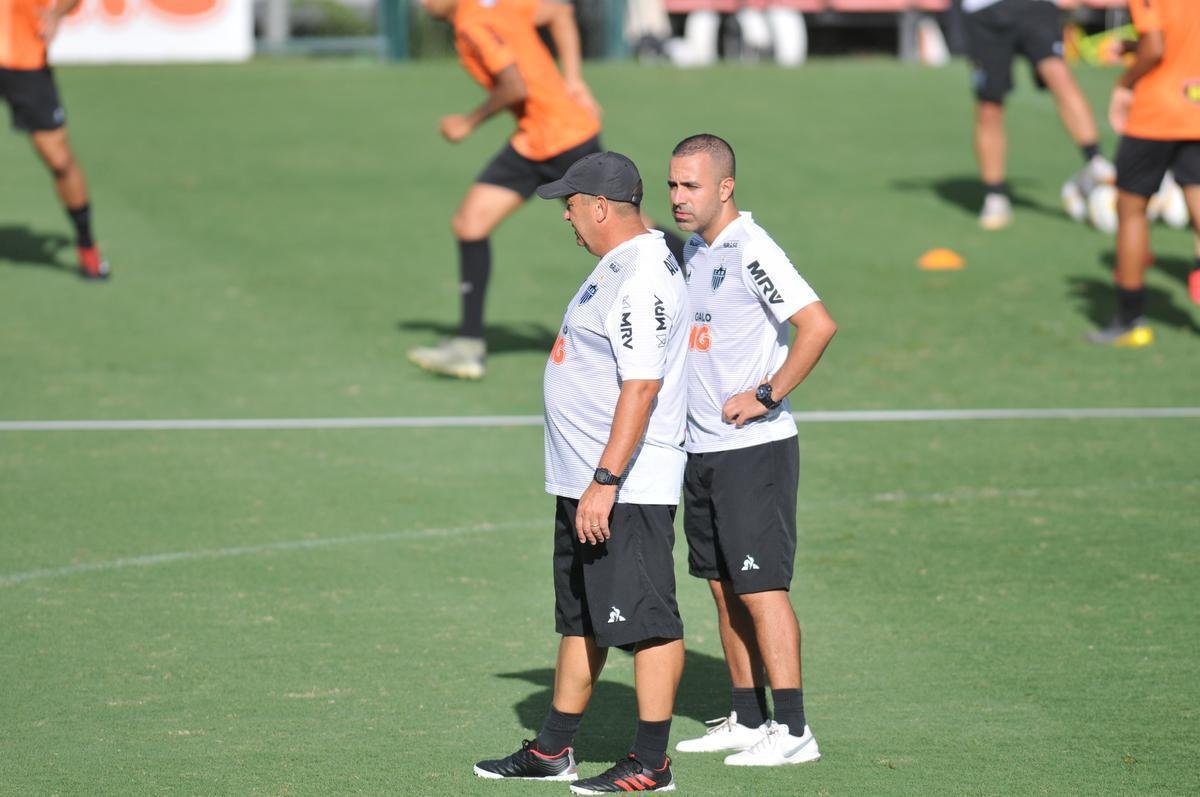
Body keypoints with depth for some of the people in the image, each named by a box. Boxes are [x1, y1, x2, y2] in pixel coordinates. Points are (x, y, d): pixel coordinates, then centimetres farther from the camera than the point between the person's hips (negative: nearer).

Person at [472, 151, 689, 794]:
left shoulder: (643, 280, -20)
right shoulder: (617, 267, 14)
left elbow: (642, 387, -26)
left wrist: (605, 482, -27)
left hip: (626, 487, -11)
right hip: (585, 483, 11)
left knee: (646, 622, -5)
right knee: (580, 619, 17)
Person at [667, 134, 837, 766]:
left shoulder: (750, 251, -16)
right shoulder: (694, 249, 12)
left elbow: (818, 325, -24)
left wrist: (766, 395, -19)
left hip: (754, 448, -9)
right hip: (702, 448, 9)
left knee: (760, 587, -9)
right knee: (724, 588, 11)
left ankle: (792, 731, -6)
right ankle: (747, 720, 19)